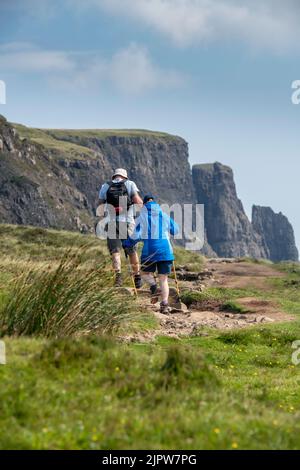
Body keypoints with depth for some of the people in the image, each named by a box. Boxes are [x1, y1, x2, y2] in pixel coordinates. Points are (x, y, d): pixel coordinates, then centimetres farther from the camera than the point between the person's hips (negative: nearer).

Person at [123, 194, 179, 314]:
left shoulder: (142, 217, 1)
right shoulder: (164, 216, 8)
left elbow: (136, 235, -5)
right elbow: (175, 230, 15)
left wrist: (127, 243, 13)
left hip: (149, 250, -2)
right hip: (165, 250, 2)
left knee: (145, 273, 19)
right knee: (163, 279, 6)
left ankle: (153, 286, -13)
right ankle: (165, 303, -13)